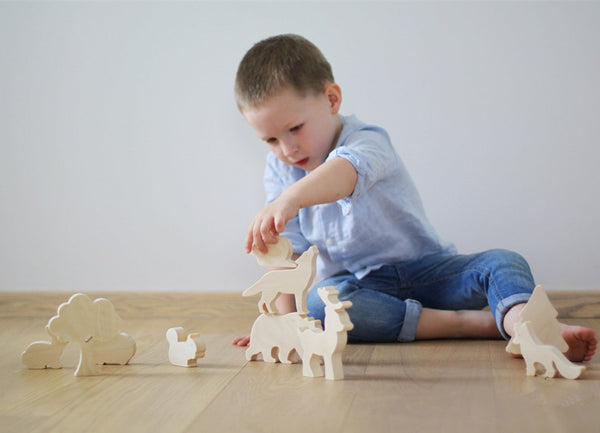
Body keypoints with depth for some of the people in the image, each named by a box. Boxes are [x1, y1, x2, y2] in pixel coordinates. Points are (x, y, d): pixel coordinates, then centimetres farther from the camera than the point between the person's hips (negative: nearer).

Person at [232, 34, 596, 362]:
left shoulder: (367, 141, -15)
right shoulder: (279, 172, 1)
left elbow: (346, 172, -42)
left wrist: (290, 199, -62)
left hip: (424, 271, -1)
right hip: (360, 286, 2)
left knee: (503, 262, -23)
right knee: (317, 302, -33)